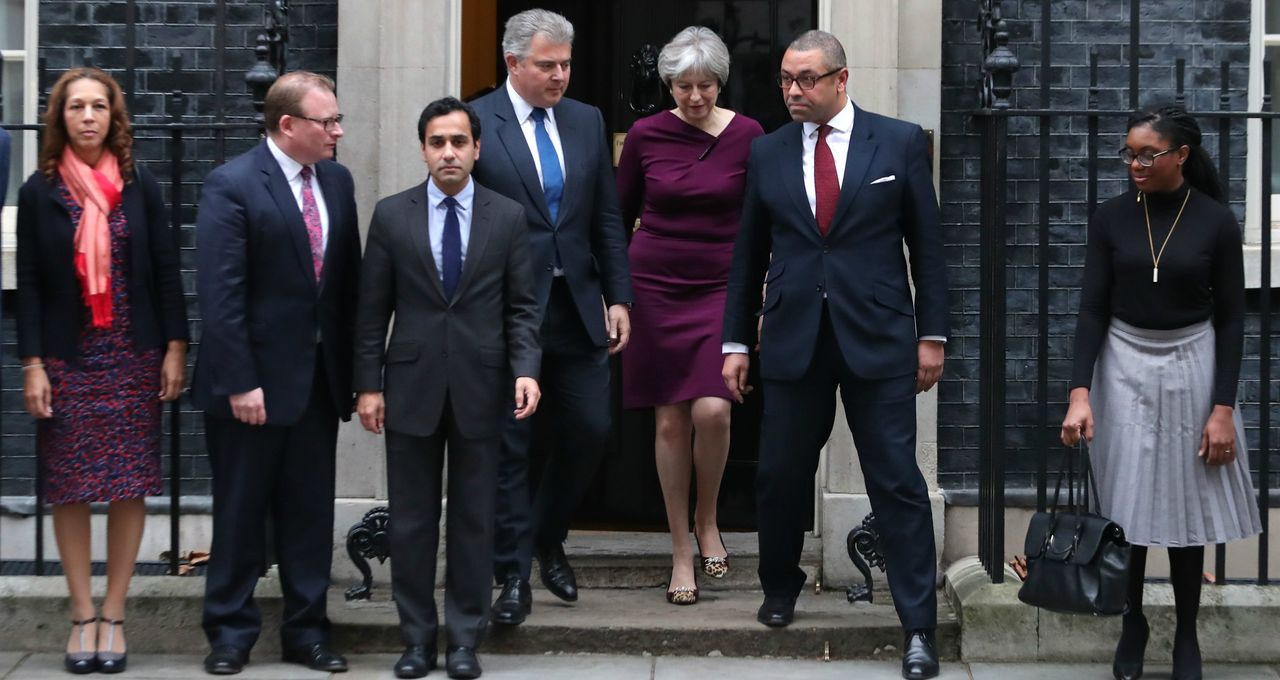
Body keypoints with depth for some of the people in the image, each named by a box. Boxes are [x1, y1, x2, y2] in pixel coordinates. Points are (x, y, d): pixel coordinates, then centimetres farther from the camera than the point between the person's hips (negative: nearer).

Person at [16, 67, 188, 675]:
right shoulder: (40, 191, 1)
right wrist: (32, 364, -5)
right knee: (69, 489, 1)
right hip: (66, 360, 0)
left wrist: (175, 349, 0)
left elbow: (166, 271, 5)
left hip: (133, 357, 1)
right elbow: (28, 283, 1)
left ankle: (113, 616, 9)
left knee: (129, 487, 0)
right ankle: (82, 616, 10)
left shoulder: (140, 186, 4)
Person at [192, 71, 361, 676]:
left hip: (319, 377, 6)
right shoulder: (231, 186, -12)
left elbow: (348, 279, 10)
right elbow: (220, 295, -16)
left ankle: (307, 630, 21)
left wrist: (352, 366, 6)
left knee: (311, 512, 11)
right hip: (254, 381, -5)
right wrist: (239, 382, -19)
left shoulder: (337, 182, 7)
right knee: (241, 513, 6)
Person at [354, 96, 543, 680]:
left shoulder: (508, 217, 3)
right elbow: (372, 310, 3)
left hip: (478, 388, 0)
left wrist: (525, 369, -10)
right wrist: (368, 385, -2)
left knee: (473, 519, 6)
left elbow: (521, 307, 4)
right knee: (412, 519, 6)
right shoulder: (392, 215, 2)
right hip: (411, 386, 0)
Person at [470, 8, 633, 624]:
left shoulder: (587, 122, 9)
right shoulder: (475, 124, -6)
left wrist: (619, 298, 5)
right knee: (508, 444, 2)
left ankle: (547, 541, 31)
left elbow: (607, 219, 11)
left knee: (589, 431, 8)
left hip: (577, 307, 5)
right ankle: (514, 572, 11)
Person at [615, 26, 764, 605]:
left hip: (720, 290, -1)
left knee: (711, 411, -17)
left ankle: (707, 520, 10)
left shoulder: (746, 135, -3)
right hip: (654, 288, 1)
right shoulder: (645, 135, -1)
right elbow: (620, 216, 9)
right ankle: (682, 552, 12)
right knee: (670, 421, 1)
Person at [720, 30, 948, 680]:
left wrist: (932, 334, 0)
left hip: (877, 337, -2)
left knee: (897, 481, -3)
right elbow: (748, 253, 11)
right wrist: (736, 341, 10)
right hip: (792, 338, 2)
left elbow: (927, 244, 3)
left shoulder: (900, 142, 1)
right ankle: (780, 590, 32)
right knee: (781, 477, 9)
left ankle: (918, 627, 2)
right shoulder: (766, 152, 7)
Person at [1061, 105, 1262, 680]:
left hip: (1191, 368, -1)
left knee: (1187, 505, 5)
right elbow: (1092, 308, -4)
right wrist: (1079, 391, -15)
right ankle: (1132, 625, 22)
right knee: (1126, 505, 5)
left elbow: (1231, 319, -5)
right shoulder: (1111, 218, -4)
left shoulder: (1215, 221, -8)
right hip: (1124, 367, 1)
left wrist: (1224, 407, -9)